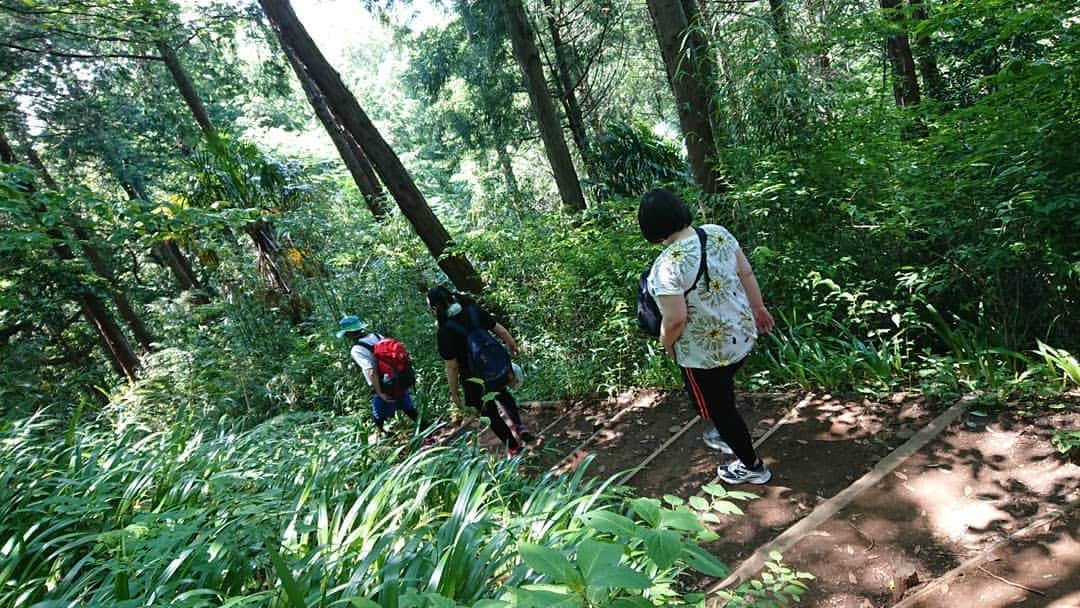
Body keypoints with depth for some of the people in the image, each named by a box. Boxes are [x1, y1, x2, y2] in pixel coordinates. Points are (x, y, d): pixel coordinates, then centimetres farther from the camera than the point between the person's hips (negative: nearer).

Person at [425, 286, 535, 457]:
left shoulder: (444, 333, -21)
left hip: (476, 382, -4)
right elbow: (501, 330, 0)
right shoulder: (475, 311, -10)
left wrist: (454, 393, -3)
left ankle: (514, 447, 29)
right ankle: (519, 427, 26)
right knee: (502, 394, 35)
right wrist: (513, 346, 18)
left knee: (492, 414, 19)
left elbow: (452, 367, -16)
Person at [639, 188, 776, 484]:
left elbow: (676, 319, -27)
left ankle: (752, 466, 38)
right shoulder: (718, 232, -9)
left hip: (705, 352, -7)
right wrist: (758, 307, 16)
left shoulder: (666, 266, -29)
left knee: (719, 406, 17)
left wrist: (666, 343, -7)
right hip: (742, 333, 7)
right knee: (724, 389, 32)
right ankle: (727, 436, 58)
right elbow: (746, 273, 1)